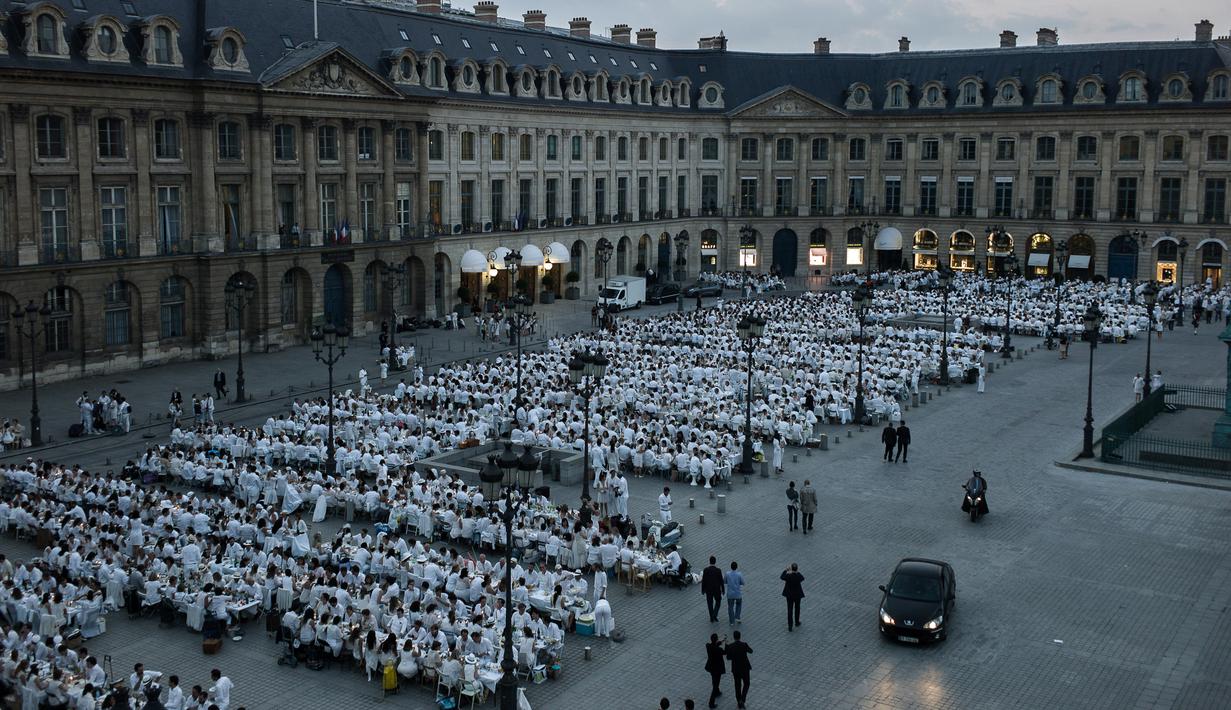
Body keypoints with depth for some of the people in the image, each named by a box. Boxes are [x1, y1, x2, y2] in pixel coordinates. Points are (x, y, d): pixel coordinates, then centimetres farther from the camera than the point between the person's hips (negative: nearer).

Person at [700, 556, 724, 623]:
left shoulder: (705, 570, -15)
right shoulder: (718, 570, -18)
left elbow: (703, 581, -9)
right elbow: (721, 581, -11)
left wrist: (703, 590, 5)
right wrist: (723, 590, 4)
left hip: (708, 590, 1)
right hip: (717, 590, -1)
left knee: (710, 604, 17)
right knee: (718, 602, 22)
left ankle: (712, 618, 23)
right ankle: (714, 615, 7)